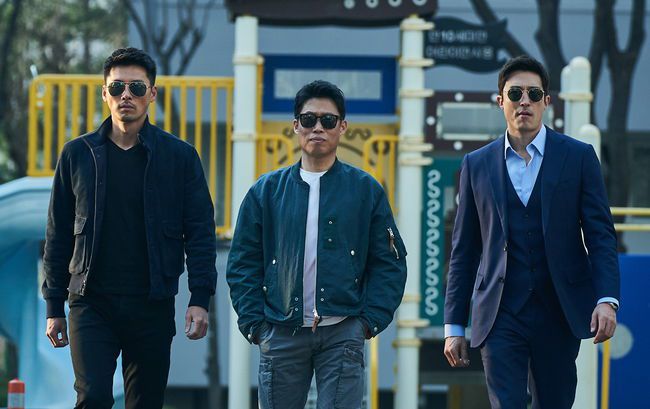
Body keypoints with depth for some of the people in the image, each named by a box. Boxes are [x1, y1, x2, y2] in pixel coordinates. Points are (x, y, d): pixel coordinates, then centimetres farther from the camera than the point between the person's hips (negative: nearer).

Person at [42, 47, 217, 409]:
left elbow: (200, 231, 3)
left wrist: (200, 298, -8)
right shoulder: (78, 155, 6)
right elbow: (59, 234, 10)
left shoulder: (179, 156, 4)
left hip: (152, 307, 1)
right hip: (92, 305, 0)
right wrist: (55, 307, 6)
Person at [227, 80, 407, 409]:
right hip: (281, 334, 2)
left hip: (343, 333, -2)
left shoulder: (365, 190, 7)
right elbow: (243, 263, 9)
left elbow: (389, 264, 6)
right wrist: (254, 323, -1)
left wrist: (370, 320, -4)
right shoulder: (267, 190, 9)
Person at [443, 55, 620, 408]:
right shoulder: (477, 164, 8)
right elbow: (464, 250, 10)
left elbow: (600, 235, 1)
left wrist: (607, 299, -14)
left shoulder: (578, 157, 4)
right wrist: (454, 325, 7)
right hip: (501, 317, 0)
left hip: (559, 313, 0)